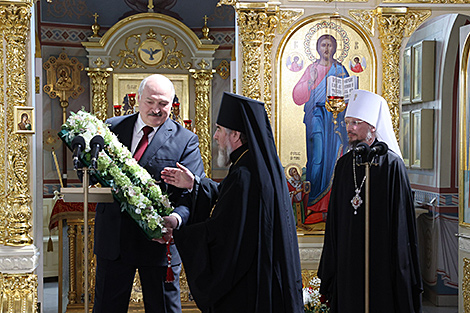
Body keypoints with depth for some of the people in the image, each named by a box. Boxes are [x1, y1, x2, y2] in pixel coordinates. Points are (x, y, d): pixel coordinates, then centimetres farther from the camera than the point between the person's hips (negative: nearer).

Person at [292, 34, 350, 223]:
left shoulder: (340, 70, 12)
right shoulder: (312, 69, 10)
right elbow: (298, 97, 1)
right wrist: (310, 81, -13)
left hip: (335, 117, 1)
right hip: (317, 116, -1)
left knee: (334, 157, -4)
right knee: (318, 157, -10)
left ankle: (332, 205, 1)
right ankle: (315, 206, -6)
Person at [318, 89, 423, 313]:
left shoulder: (391, 164, -7)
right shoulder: (344, 164, 8)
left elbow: (401, 220, -8)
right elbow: (334, 217, 11)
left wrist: (400, 267, -10)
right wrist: (330, 267, 9)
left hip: (380, 260, -5)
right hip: (347, 262, 5)